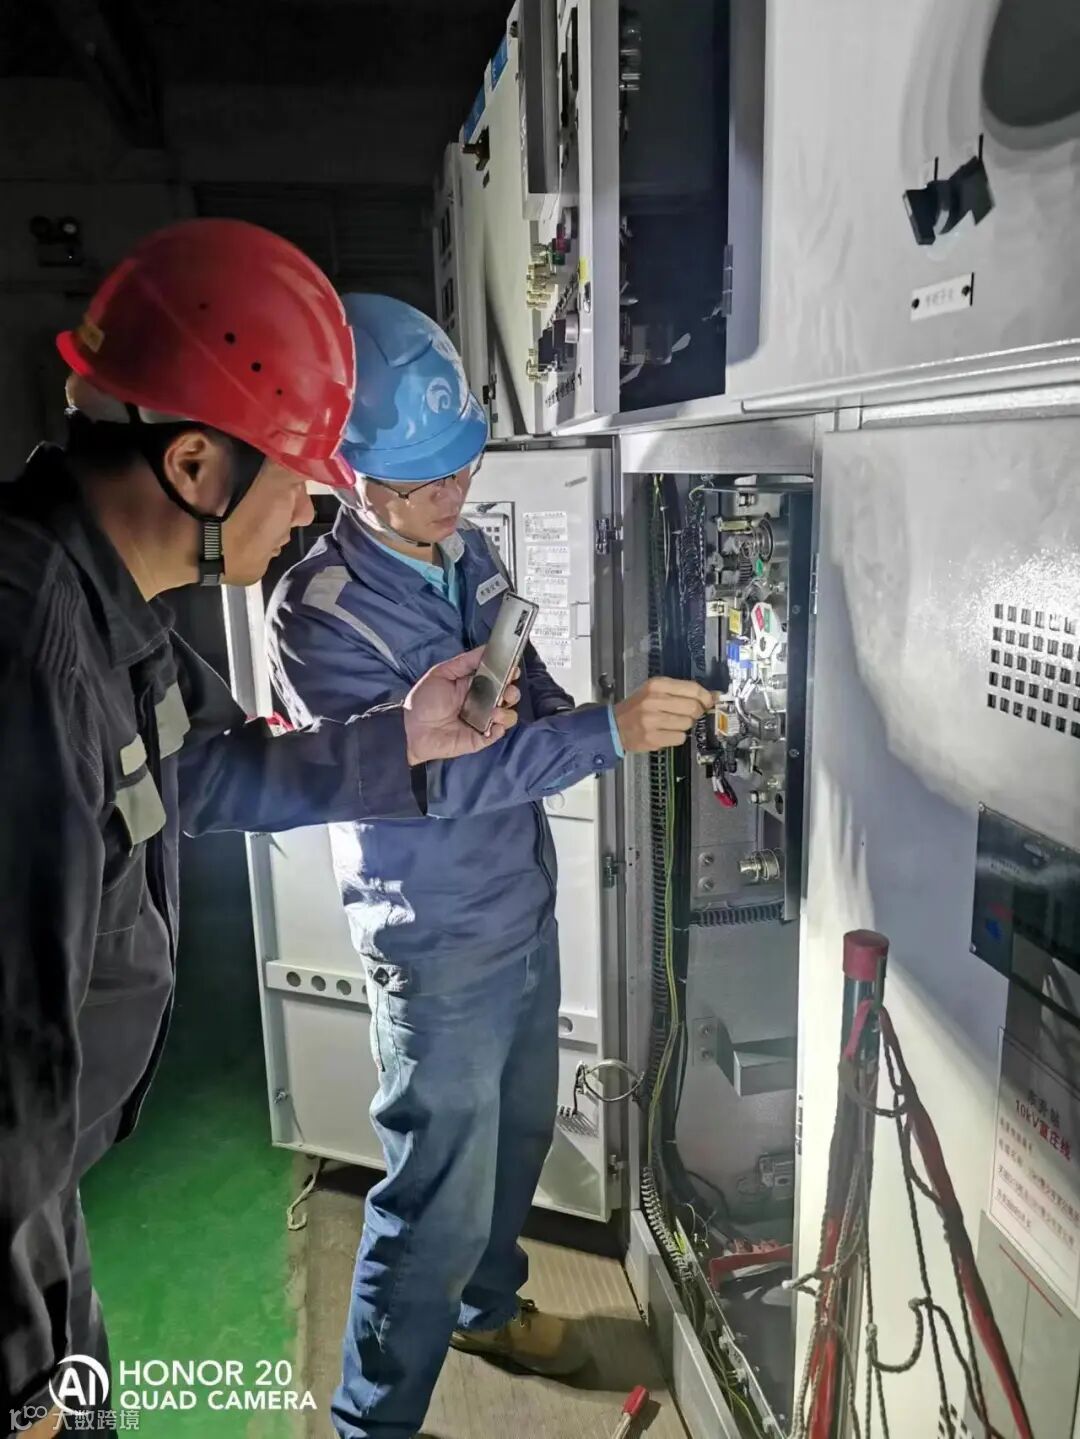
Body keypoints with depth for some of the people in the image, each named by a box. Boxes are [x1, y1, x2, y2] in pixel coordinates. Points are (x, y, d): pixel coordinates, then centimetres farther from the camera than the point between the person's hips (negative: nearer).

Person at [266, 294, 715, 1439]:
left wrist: (600, 727, -4)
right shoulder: (315, 613, -22)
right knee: (440, 1196, 7)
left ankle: (486, 1307, 53)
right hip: (438, 955, -7)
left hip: (526, 915, 8)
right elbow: (432, 772, -28)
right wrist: (607, 732, -31)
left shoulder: (466, 549, 2)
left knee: (517, 1137, 25)